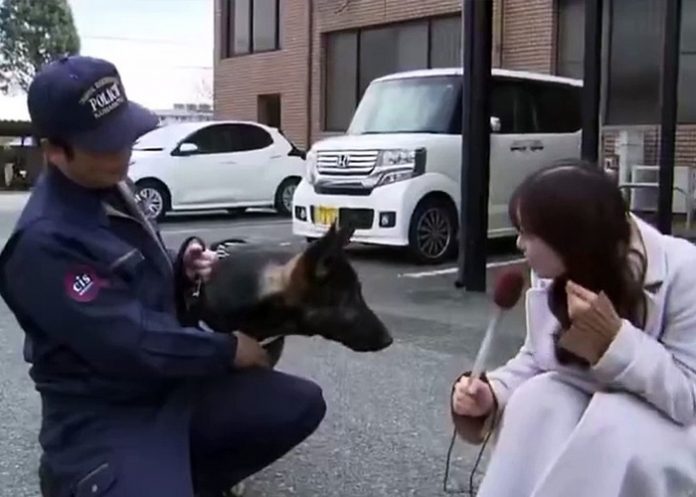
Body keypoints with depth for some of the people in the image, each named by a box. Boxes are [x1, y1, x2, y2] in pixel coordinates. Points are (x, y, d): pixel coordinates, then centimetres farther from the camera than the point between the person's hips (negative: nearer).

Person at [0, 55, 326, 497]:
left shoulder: (108, 187, 5)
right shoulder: (44, 241, -24)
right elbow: (129, 342, -25)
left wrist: (183, 270, -2)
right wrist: (227, 350, -13)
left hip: (170, 385, 8)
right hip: (103, 417, -8)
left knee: (302, 406, 2)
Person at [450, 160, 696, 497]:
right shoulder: (551, 275, -8)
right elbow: (536, 358, 3)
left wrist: (614, 337, -38)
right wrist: (492, 393, -17)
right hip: (585, 406, 5)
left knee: (610, 423, -35)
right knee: (537, 398, -26)